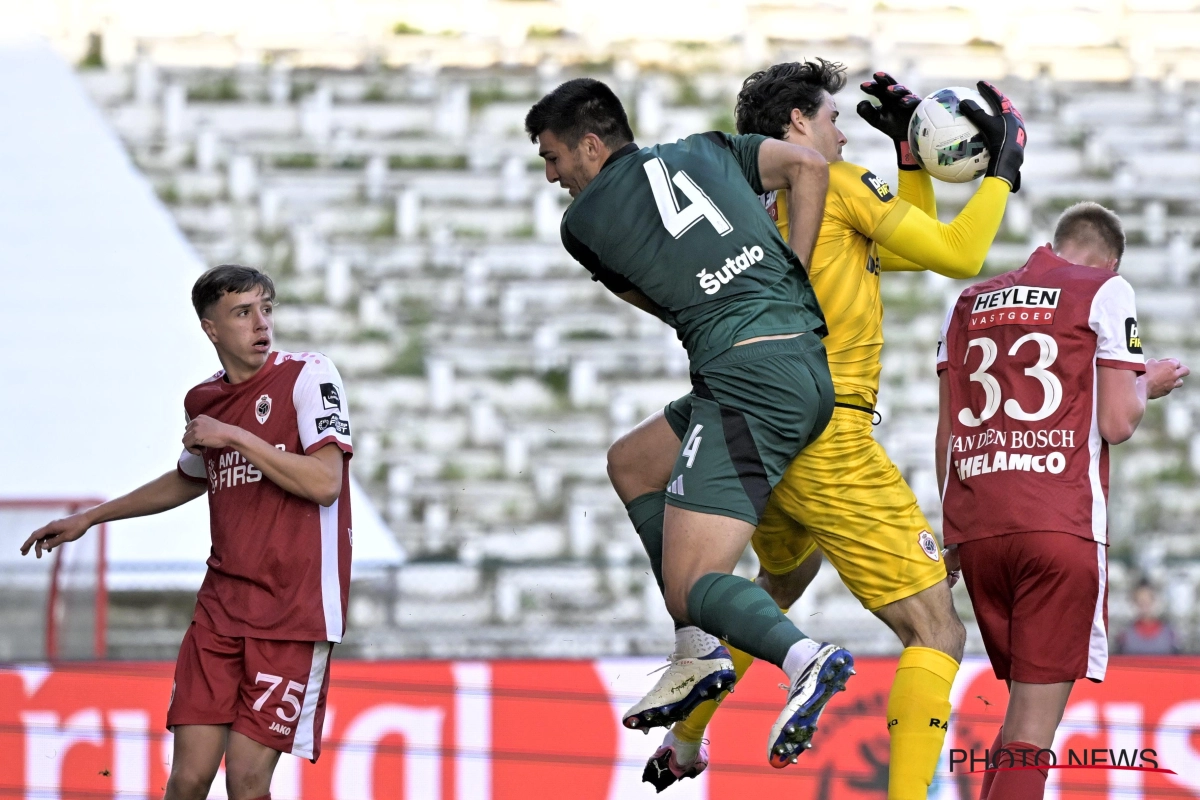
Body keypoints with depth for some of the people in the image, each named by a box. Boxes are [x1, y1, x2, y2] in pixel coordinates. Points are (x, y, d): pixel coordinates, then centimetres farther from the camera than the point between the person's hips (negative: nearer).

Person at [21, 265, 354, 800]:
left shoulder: (308, 376, -6)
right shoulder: (203, 402, 12)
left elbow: (324, 483, -18)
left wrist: (235, 437, -15)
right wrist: (87, 519, 37)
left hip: (293, 612, -5)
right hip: (221, 609, 5)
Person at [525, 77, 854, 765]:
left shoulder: (583, 222, 8)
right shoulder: (706, 152, 20)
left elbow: (651, 299, 16)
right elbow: (808, 165, 8)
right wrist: (790, 289, 8)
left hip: (746, 375, -8)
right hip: (810, 366, 8)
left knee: (690, 586, -10)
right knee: (632, 464, 27)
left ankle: (807, 659, -38)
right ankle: (701, 655, 20)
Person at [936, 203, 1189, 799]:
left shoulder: (969, 303, 19)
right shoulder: (1105, 291, 4)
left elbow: (946, 435, 18)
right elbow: (1116, 424, -3)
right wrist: (1148, 385, 17)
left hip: (975, 527, 5)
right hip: (1059, 525, -5)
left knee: (1026, 701, 18)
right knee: (1034, 728, -8)